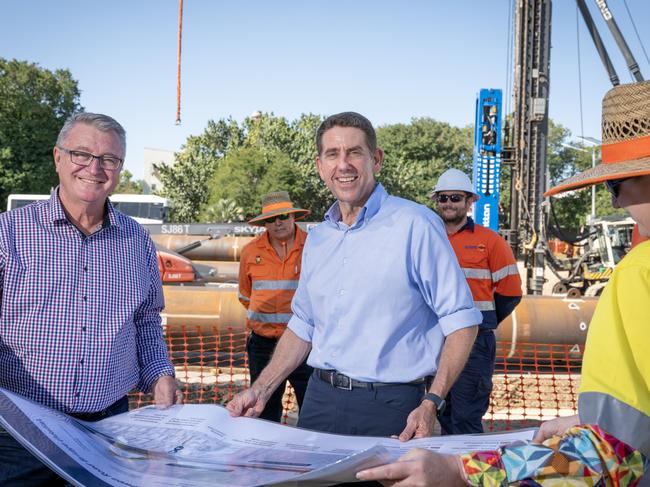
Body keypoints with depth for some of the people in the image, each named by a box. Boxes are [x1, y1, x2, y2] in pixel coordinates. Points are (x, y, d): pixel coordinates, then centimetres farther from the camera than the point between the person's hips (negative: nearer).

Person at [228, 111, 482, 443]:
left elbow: (461, 320, -9)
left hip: (392, 405, -5)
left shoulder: (416, 225, -9)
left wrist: (431, 404, -17)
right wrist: (261, 391, 10)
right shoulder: (317, 239, 11)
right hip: (321, 400, 5)